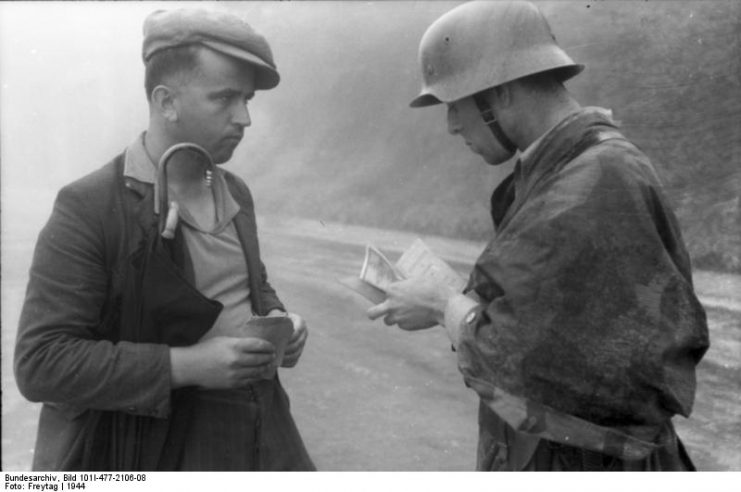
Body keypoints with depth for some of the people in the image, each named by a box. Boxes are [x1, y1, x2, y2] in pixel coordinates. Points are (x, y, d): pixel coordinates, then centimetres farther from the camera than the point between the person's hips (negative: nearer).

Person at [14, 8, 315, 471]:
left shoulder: (235, 192, 4)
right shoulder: (88, 208, -16)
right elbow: (41, 362, -18)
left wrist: (277, 321, -3)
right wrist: (187, 365, -24)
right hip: (161, 447, -6)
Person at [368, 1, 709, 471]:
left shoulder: (601, 183, -24)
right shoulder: (561, 172, 6)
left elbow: (537, 360, -25)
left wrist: (443, 306, -11)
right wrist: (457, 300, -2)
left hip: (579, 464, -8)